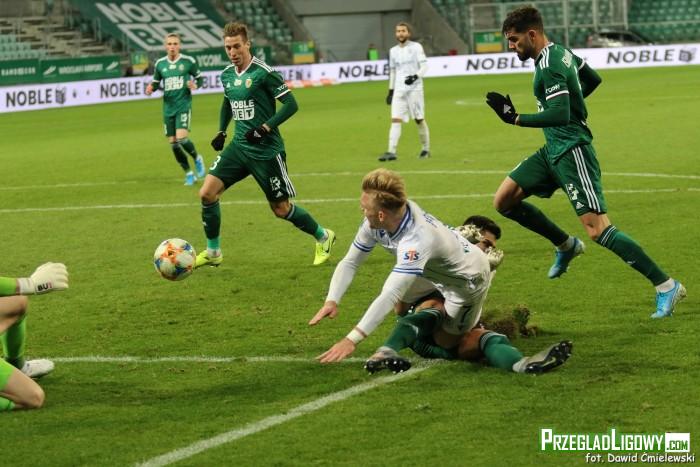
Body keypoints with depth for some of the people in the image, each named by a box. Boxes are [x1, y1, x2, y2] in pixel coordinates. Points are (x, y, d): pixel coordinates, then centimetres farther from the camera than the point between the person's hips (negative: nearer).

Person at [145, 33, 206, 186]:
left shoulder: (188, 61, -3)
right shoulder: (160, 64, 6)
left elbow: (200, 78, 8)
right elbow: (156, 82, 17)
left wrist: (195, 84, -14)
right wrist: (151, 88, -6)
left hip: (183, 105, -4)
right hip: (168, 108, 4)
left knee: (181, 138, -20)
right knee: (173, 143, 4)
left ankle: (197, 158, 10)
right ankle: (188, 173, 20)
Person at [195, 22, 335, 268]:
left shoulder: (264, 73, -16)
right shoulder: (227, 74, 6)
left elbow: (291, 104, -16)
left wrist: (266, 128, -24)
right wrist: (221, 132, 13)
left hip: (266, 151, -6)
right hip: (239, 146, 6)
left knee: (281, 209, 3)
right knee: (207, 193, -7)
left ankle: (323, 237, 27)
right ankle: (213, 253, 8)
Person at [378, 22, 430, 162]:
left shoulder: (416, 47, -1)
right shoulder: (393, 51, 13)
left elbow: (424, 66, -7)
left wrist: (415, 76, -25)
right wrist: (390, 91, 17)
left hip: (414, 88, -4)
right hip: (399, 90, 4)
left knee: (419, 119, 2)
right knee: (395, 119, -9)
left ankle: (426, 149, 17)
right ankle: (391, 152, -16)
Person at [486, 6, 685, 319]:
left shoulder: (549, 66, -19)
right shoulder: (562, 53, 11)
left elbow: (560, 115, -28)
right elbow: (593, 79, 25)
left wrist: (516, 119, -27)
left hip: (571, 151, -10)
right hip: (554, 150, 10)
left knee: (597, 229, -15)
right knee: (504, 201, 9)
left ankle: (666, 286, -11)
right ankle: (566, 246, 22)